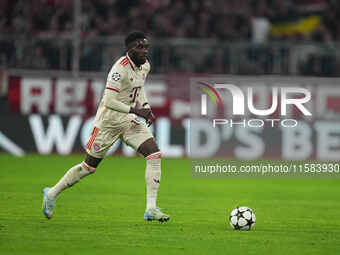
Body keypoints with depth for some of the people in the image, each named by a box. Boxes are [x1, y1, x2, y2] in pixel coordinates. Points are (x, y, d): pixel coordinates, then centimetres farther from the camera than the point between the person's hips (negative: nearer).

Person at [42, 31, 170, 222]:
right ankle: (52, 193, 26)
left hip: (129, 121, 7)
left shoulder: (145, 66, 3)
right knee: (89, 167, 4)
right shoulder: (120, 69, -24)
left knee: (155, 155, -11)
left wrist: (146, 107, 6)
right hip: (108, 121, -7)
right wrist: (136, 111, -31)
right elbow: (109, 101, -28)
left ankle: (151, 208, -10)